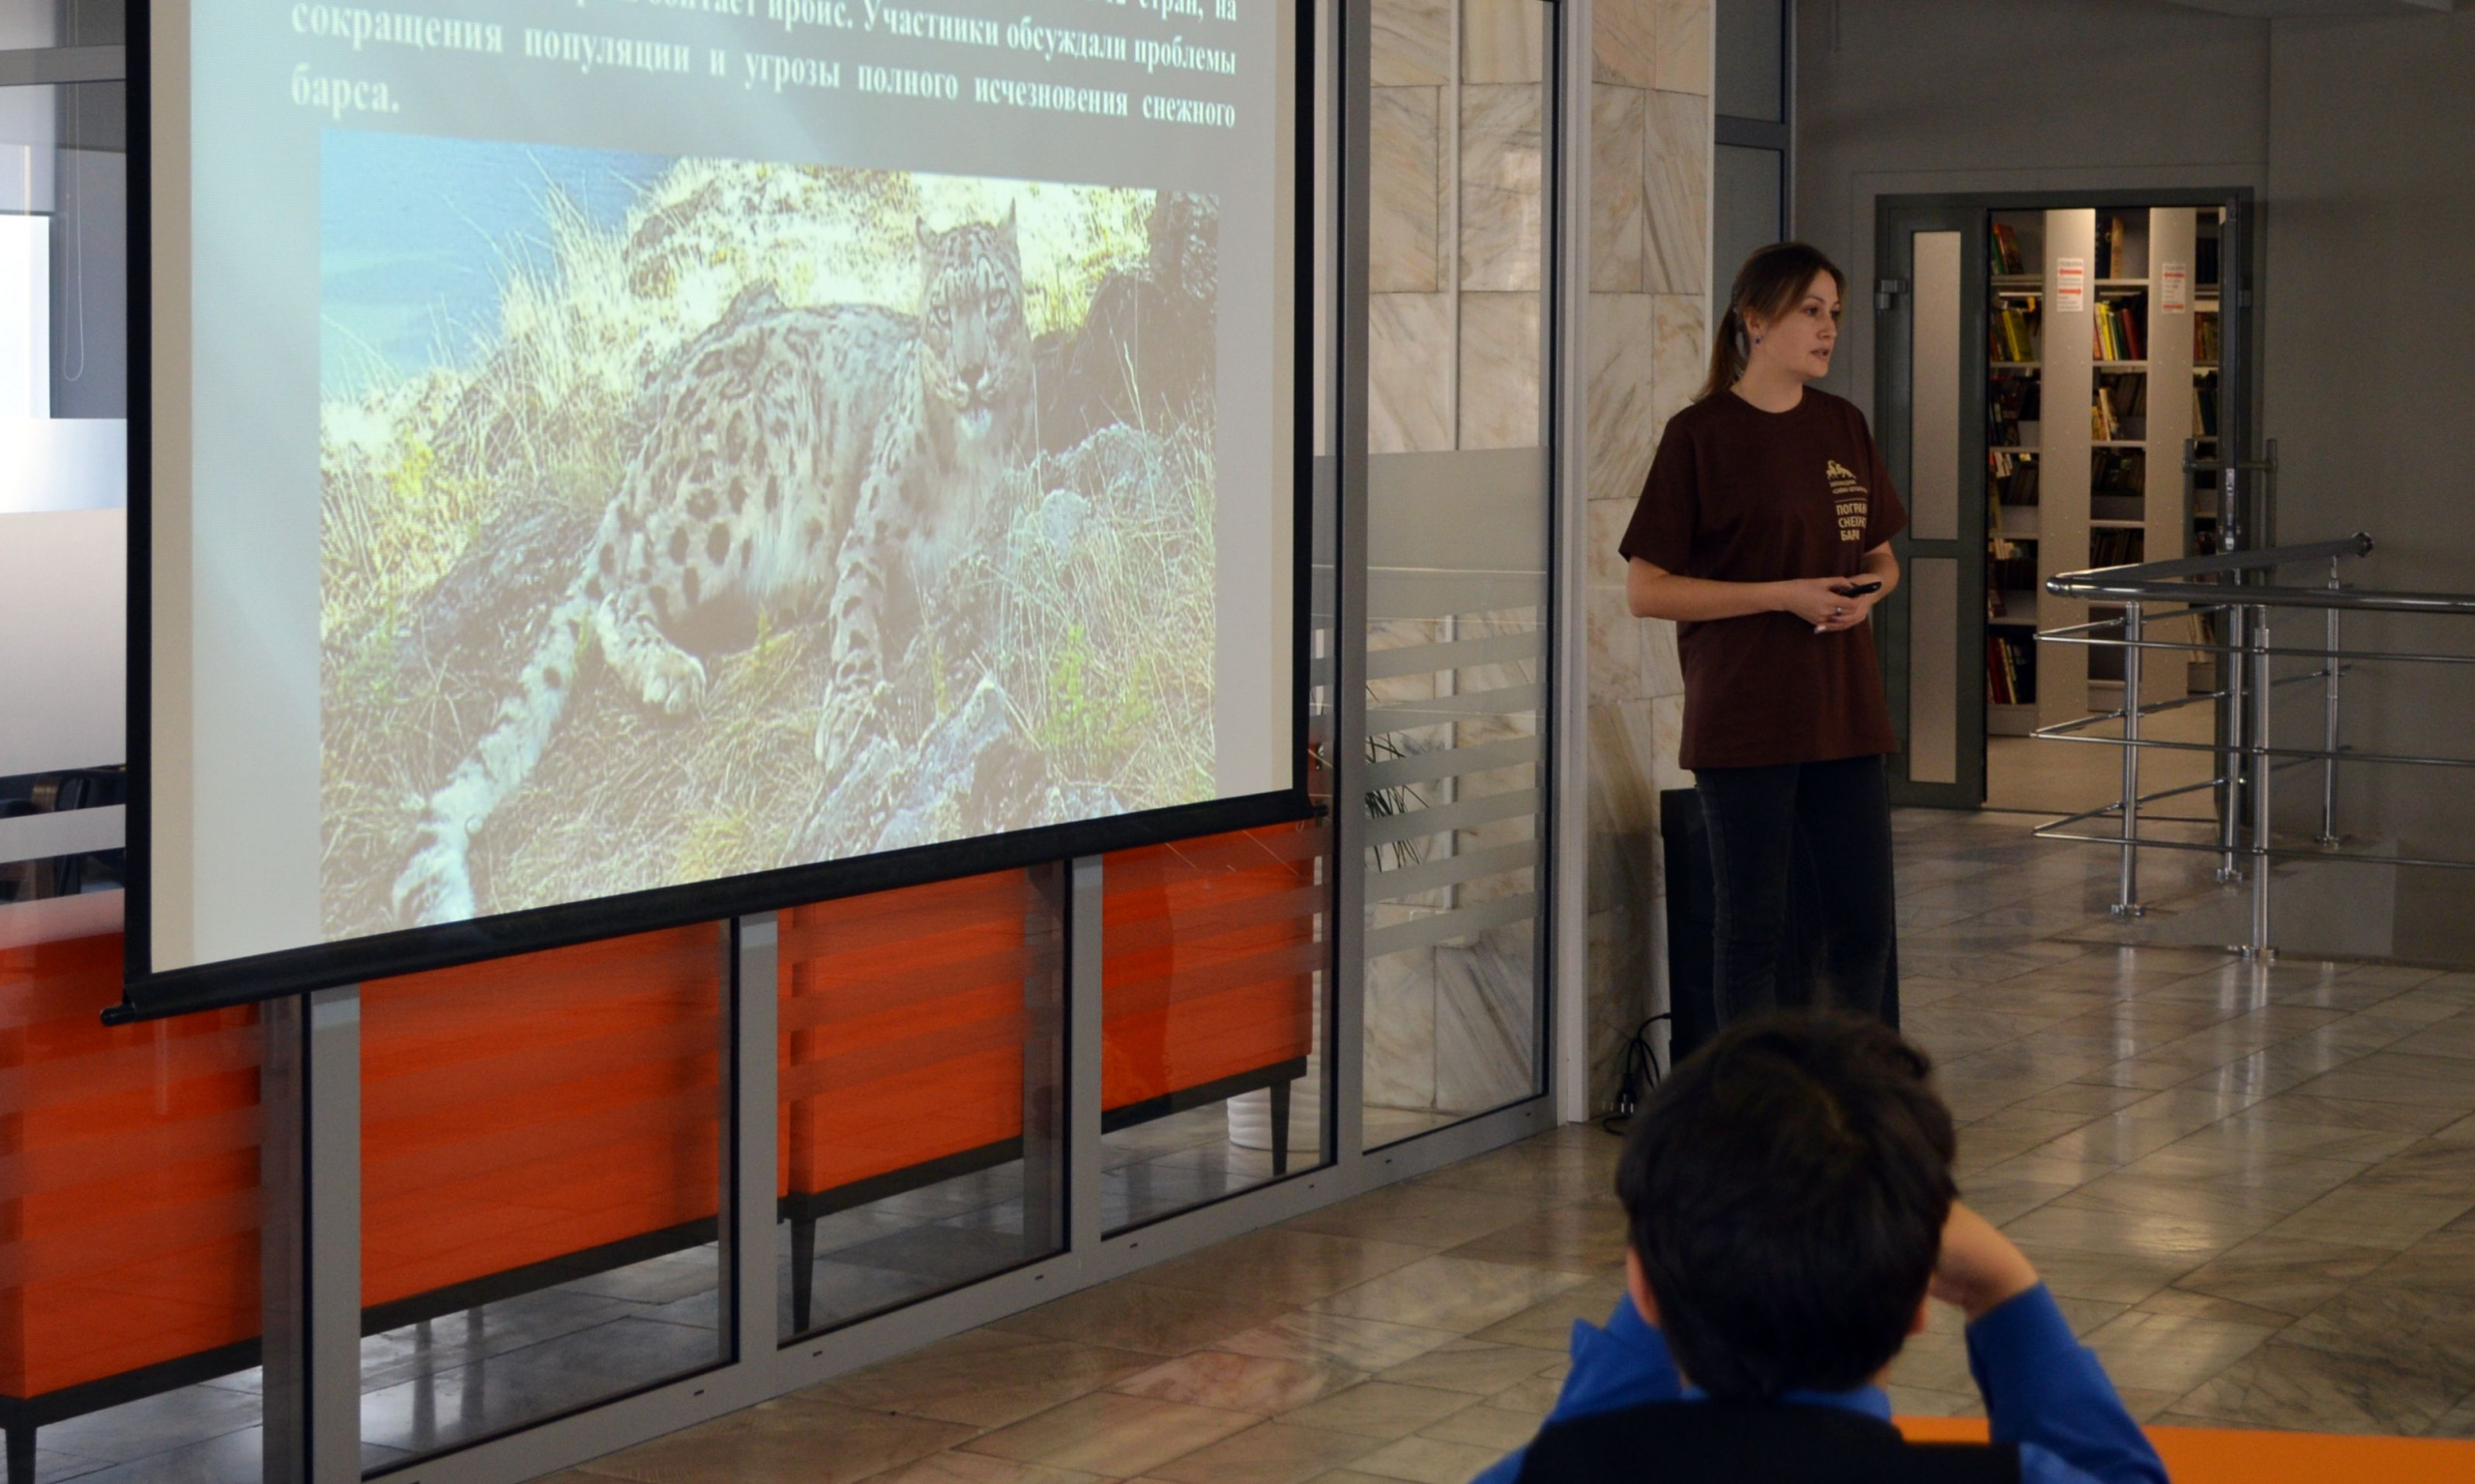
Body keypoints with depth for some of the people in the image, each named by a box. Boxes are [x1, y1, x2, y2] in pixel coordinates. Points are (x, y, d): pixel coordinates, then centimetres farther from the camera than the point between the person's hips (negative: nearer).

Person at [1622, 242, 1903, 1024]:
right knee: (1752, 929, 3)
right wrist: (1782, 594, -16)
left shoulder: (1843, 426, 10)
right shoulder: (1700, 434, -7)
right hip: (1743, 723, -5)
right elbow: (1647, 591, -9)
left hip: (1843, 713, 5)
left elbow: (1880, 555, 21)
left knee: (1863, 927, 8)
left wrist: (1871, 588, -3)